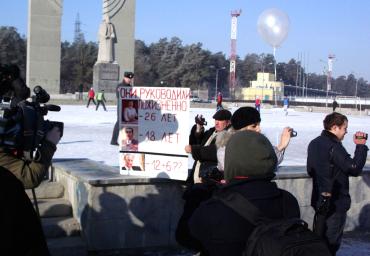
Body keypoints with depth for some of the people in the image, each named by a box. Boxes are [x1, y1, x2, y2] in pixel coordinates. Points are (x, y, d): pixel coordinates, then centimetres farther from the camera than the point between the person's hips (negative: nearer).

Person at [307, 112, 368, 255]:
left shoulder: (314, 144, 7)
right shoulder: (334, 147, -21)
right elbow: (355, 169, -21)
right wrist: (361, 146, -14)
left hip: (319, 199, 8)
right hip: (336, 202, -8)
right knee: (331, 243, 2)